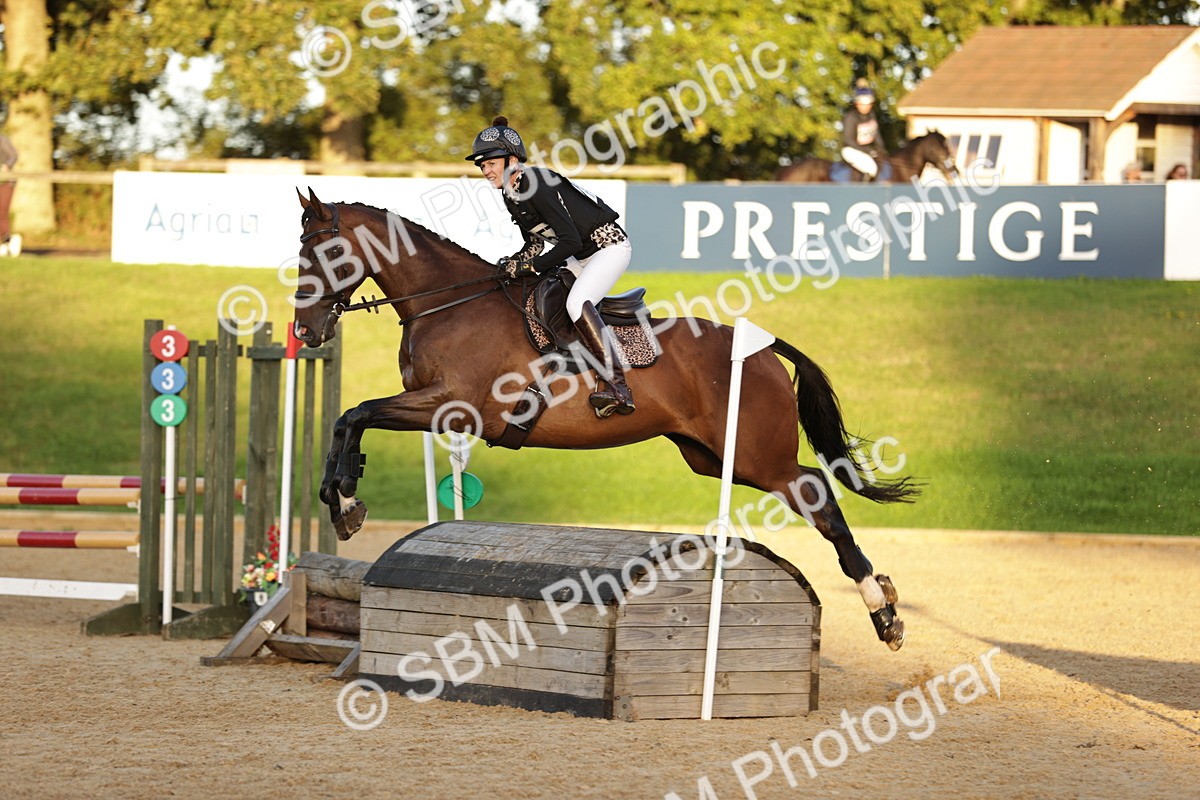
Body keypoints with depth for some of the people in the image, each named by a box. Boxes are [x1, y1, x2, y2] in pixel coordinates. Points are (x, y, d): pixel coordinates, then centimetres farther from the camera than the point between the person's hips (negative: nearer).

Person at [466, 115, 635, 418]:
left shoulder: (536, 185, -24)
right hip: (580, 259, 10)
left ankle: (616, 386, -37)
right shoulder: (511, 194, 4)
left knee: (576, 302, -30)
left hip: (608, 246, -10)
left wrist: (530, 267, -22)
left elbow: (570, 241, -27)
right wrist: (513, 264, -5)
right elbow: (535, 243, 14)